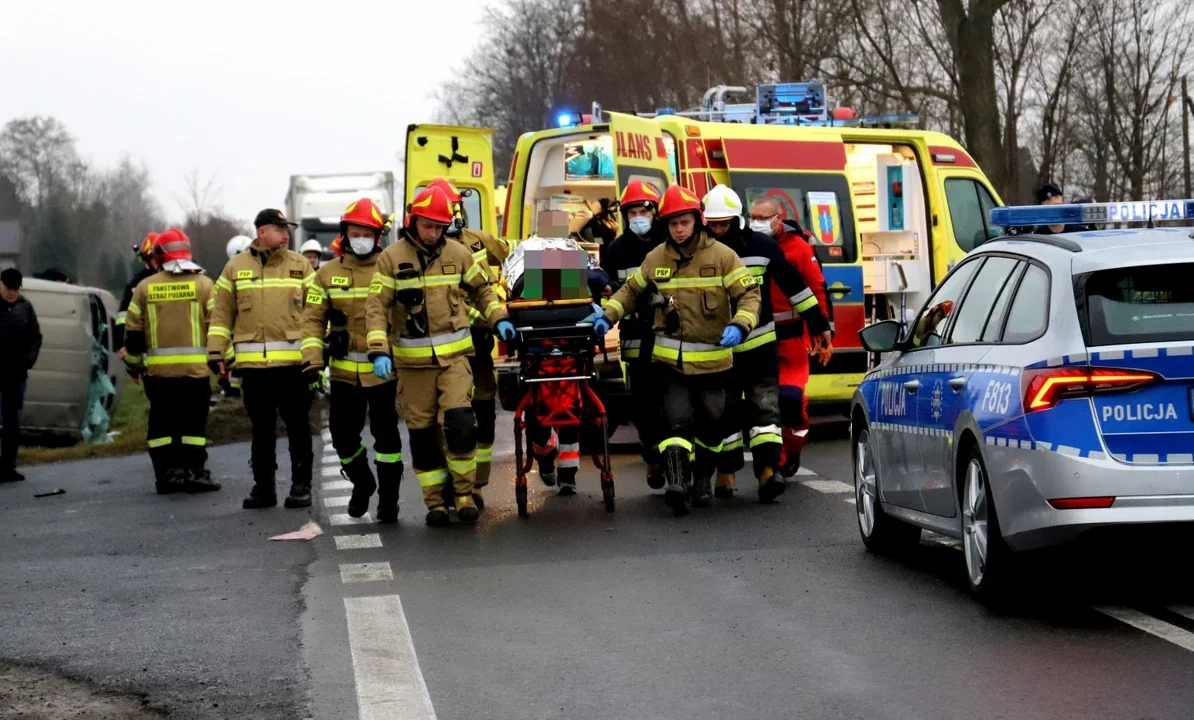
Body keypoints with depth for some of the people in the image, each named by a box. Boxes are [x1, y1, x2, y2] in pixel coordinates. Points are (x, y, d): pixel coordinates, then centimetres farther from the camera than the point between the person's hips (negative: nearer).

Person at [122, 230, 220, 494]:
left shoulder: (145, 287, 4)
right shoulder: (203, 284, -1)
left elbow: (133, 332, 7)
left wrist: (133, 363, 18)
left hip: (158, 371, 1)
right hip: (196, 368, -1)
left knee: (162, 423, 9)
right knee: (193, 422, 4)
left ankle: (167, 473, 7)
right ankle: (194, 471, 0)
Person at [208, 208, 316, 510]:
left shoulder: (300, 265, 6)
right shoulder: (236, 267, 8)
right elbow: (222, 313, 9)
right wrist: (216, 351, 2)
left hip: (293, 361, -1)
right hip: (253, 363, 1)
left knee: (297, 426, 3)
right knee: (261, 428, 10)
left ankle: (301, 486, 10)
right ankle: (263, 486, 17)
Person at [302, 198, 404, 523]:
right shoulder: (328, 274, 7)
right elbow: (314, 319, 5)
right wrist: (313, 359, -8)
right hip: (344, 371, 3)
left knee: (385, 433, -2)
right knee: (342, 433, 7)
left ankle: (388, 497, 8)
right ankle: (362, 483, 33)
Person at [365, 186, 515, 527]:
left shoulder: (457, 253, 4)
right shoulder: (392, 258, -3)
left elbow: (481, 289, 20)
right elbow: (376, 307, -5)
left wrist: (498, 319, 5)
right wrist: (379, 351, -15)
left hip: (454, 355, 0)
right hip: (412, 360, 0)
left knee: (459, 421, -15)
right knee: (423, 432, 5)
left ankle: (464, 493, 1)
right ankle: (435, 501, 16)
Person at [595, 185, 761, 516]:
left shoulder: (722, 256, -5)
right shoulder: (655, 259, 3)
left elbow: (749, 294, -5)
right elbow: (631, 290, 17)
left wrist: (739, 326, -22)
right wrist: (607, 316, 3)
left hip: (713, 359, 0)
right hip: (670, 359, 0)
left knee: (710, 423, 11)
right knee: (677, 419, -14)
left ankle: (702, 480, 28)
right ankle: (676, 481, -24)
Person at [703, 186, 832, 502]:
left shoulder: (761, 246, -2)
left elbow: (794, 284, 5)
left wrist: (817, 322, 8)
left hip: (759, 343, -1)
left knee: (764, 406, -8)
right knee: (725, 411, 8)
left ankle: (768, 469, -16)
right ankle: (726, 473, 17)